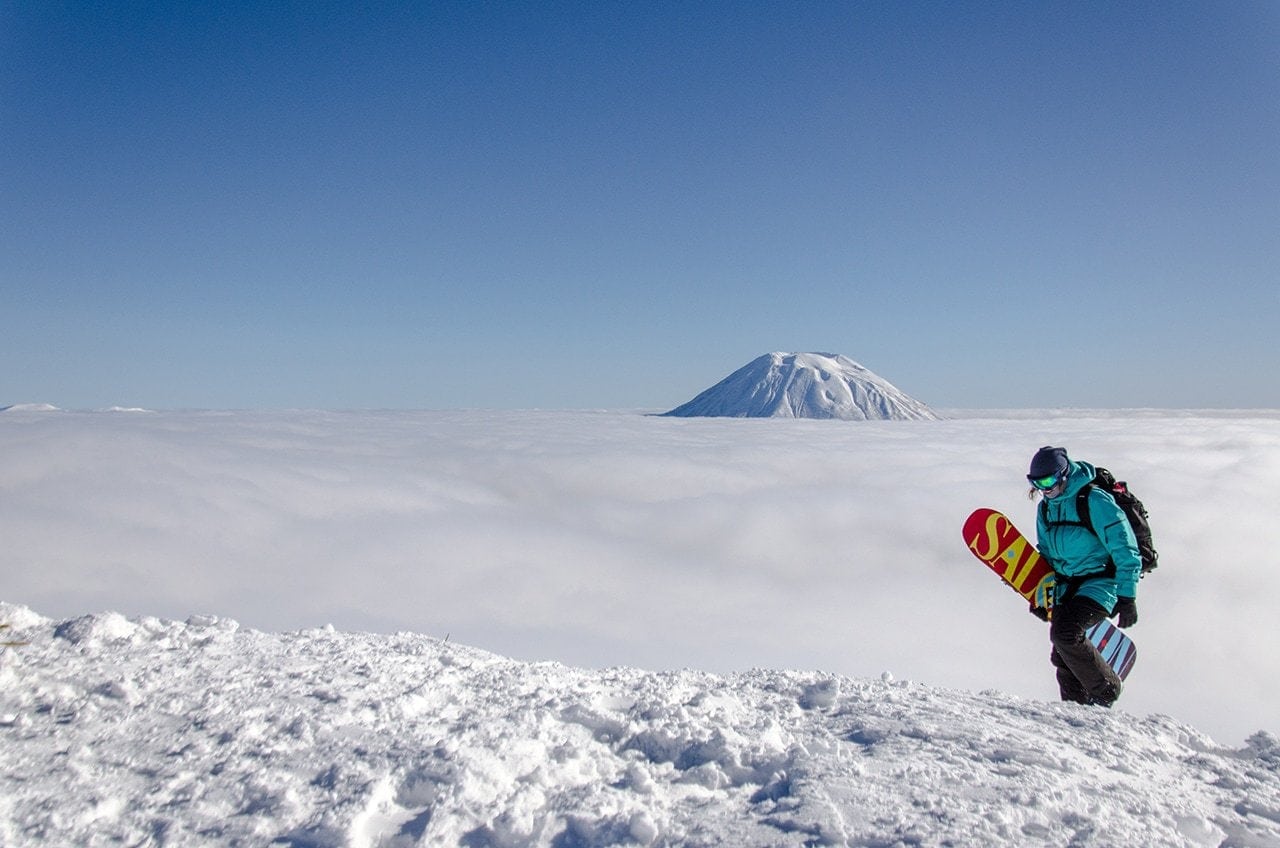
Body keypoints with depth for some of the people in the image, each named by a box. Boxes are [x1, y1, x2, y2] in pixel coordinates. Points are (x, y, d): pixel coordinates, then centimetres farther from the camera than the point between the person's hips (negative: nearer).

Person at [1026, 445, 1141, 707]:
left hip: (1101, 582, -7)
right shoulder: (1045, 509, 8)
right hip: (1067, 587, 7)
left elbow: (1125, 550, -14)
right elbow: (1046, 556, 20)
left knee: (1065, 633, -26)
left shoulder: (1094, 501, -14)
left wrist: (1127, 597, -16)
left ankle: (1106, 690, -6)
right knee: (1061, 656, -1)